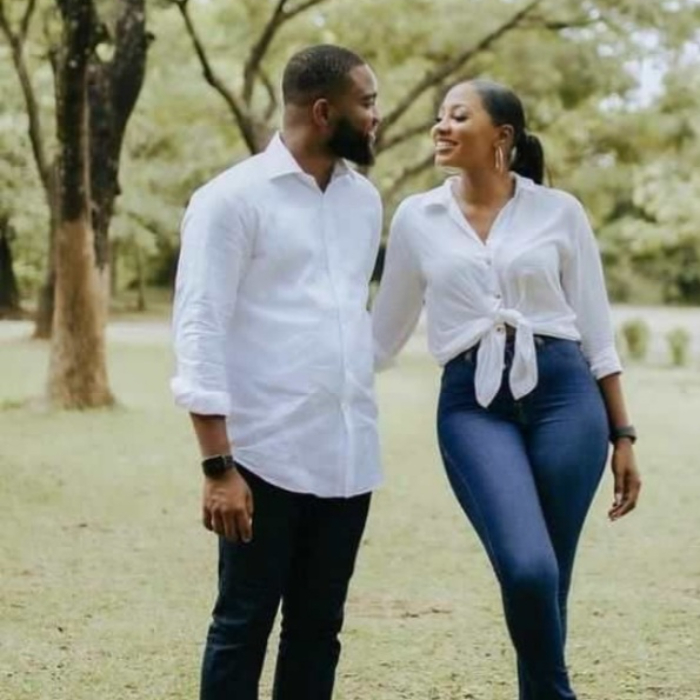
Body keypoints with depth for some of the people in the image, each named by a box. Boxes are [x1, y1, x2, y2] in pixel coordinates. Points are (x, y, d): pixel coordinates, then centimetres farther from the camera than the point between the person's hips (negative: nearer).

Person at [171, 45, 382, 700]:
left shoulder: (364, 200, 12)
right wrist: (217, 465, -17)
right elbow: (199, 333, -12)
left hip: (348, 457, 6)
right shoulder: (232, 199, -7)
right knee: (243, 625, 2)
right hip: (266, 457, -6)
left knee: (318, 627, 11)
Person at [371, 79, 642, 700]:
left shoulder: (559, 211, 6)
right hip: (472, 404, 0)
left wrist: (622, 434, 6)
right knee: (527, 570, -21)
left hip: (563, 393, 0)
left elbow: (596, 330, 9)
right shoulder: (417, 218, 9)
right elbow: (384, 334, 18)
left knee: (548, 581, -1)